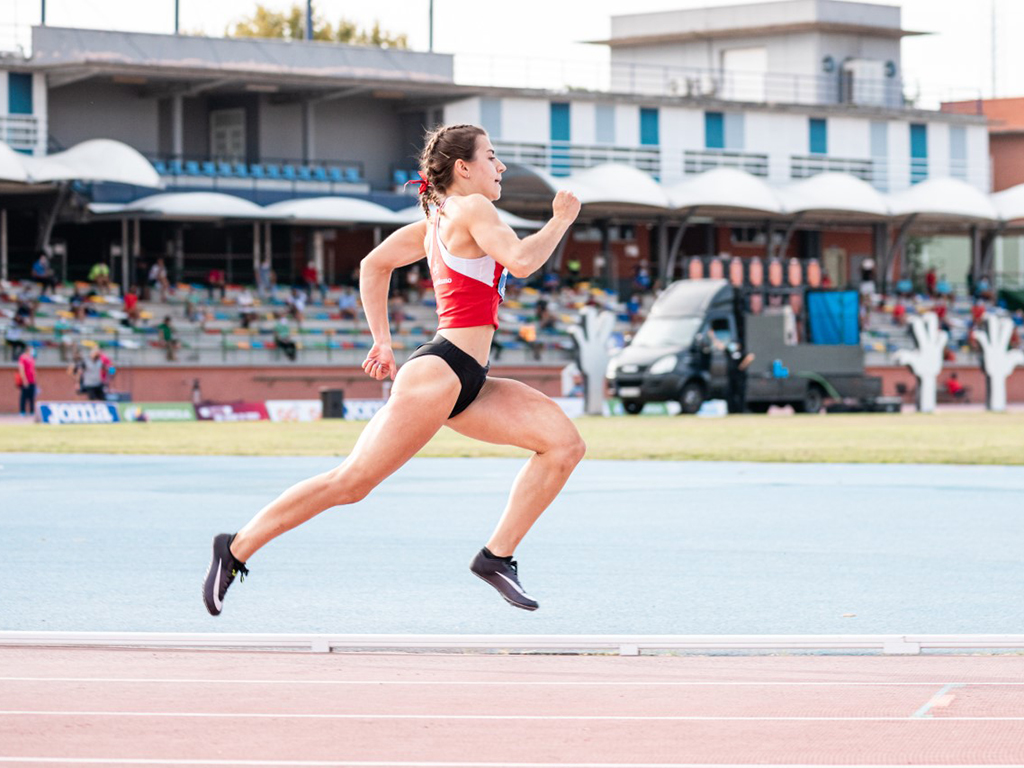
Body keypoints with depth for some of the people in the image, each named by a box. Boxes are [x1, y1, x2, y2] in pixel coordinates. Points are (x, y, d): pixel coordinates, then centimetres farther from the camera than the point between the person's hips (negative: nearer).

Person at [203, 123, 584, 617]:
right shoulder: (470, 209, -7)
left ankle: (497, 556, -2)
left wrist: (382, 340, 27)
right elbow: (522, 262, -21)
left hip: (467, 383, 10)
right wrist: (560, 220, -5)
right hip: (439, 372, -10)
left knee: (565, 443, -1)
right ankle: (237, 549, 1)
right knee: (350, 483, -8)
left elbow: (374, 264, 27)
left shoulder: (437, 222, 20)